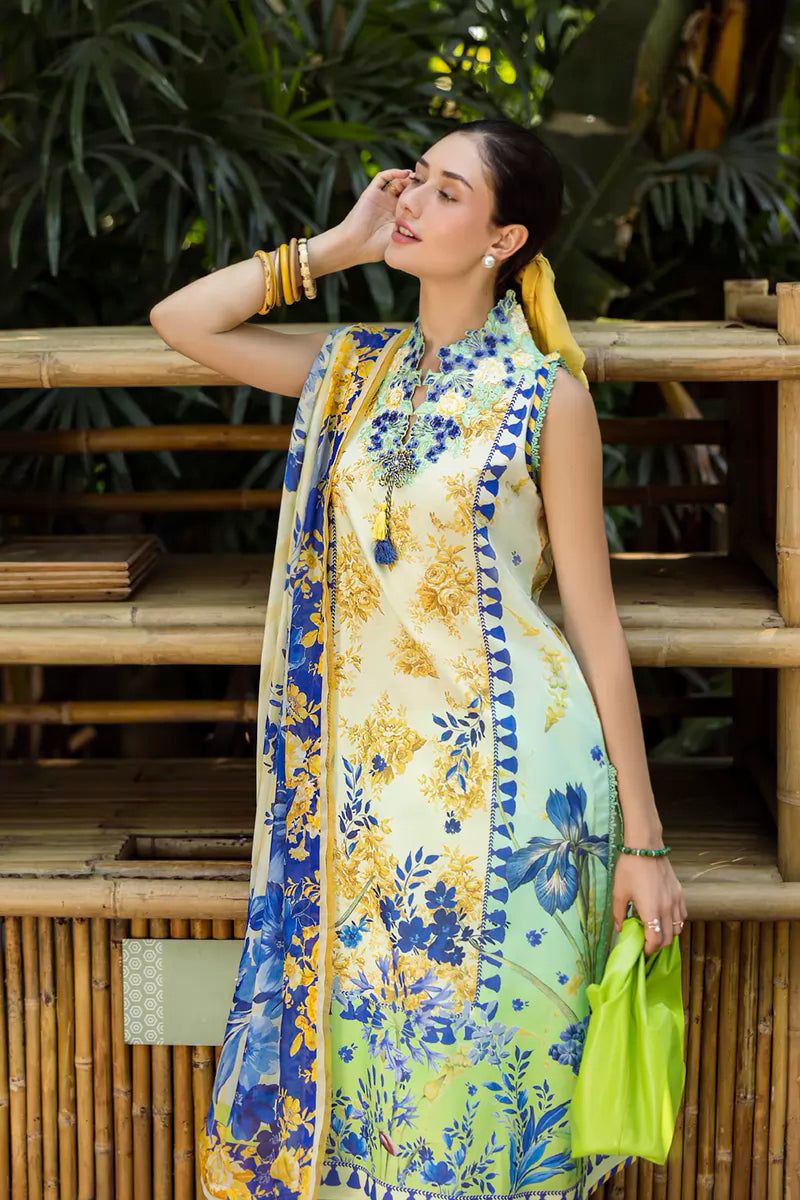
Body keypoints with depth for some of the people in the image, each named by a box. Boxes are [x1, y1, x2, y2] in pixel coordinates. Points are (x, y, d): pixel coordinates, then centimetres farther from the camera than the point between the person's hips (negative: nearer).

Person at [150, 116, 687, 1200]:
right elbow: (180, 320, 9)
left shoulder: (546, 395, -6)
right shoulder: (354, 370, 9)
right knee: (360, 1055, 12)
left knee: (480, 1080, 4)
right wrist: (337, 244, 3)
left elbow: (594, 620, -5)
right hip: (367, 778, 5)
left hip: (506, 779, -5)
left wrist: (642, 839, -5)